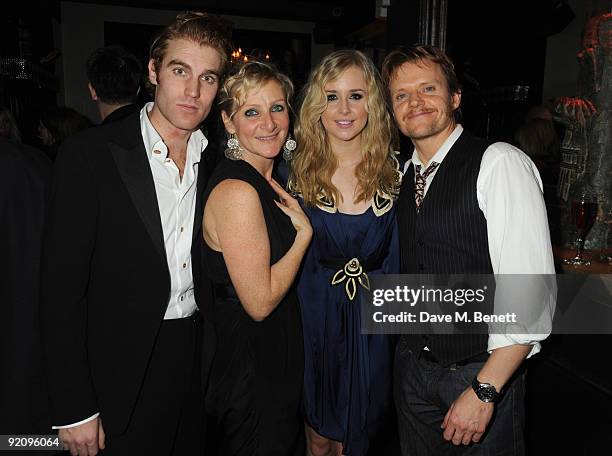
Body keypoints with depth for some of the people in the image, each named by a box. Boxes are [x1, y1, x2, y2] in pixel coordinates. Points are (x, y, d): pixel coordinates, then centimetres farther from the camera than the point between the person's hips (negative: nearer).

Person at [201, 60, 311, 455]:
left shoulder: (269, 181, 5)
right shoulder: (236, 190, -25)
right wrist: (304, 232, -17)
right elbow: (259, 301, -24)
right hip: (251, 366, -9)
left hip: (277, 353, 9)